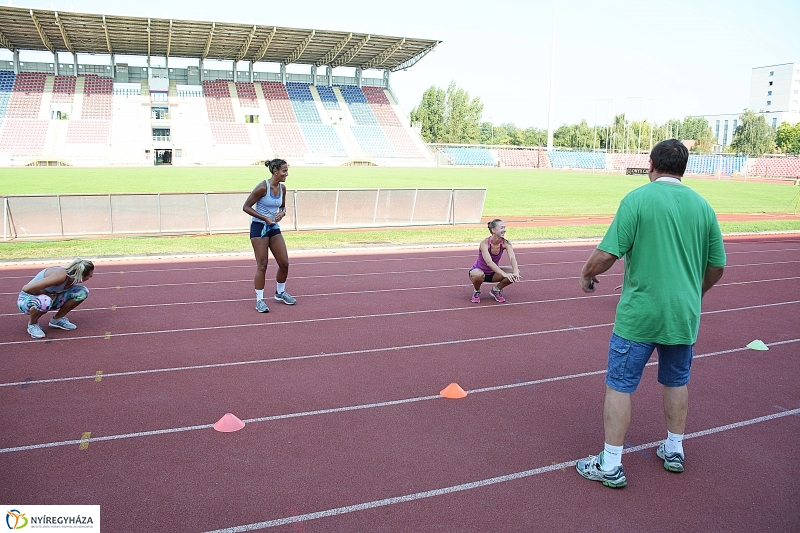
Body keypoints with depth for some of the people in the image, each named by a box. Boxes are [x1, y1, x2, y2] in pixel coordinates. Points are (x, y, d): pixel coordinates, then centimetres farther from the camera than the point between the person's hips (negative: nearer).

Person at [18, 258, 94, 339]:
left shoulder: (73, 277, -10)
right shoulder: (61, 275, -34)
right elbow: (26, 289, -34)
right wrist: (47, 294, -22)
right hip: (27, 300, -7)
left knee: (82, 292, -9)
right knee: (45, 301, -43)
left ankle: (57, 319, 8)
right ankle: (32, 324, -9)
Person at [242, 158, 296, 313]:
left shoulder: (282, 188, 2)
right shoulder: (263, 187, -18)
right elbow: (246, 207, -14)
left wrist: (282, 213, -6)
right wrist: (265, 218, -20)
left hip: (274, 228, 7)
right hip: (259, 227, -7)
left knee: (284, 263, 5)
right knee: (262, 265, -5)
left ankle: (280, 293, 27)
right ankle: (259, 300, 6)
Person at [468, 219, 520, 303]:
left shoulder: (506, 243, -16)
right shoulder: (485, 243, -28)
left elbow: (512, 258, -30)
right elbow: (489, 262, -41)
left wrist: (516, 272, -50)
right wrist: (504, 274, -52)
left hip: (493, 273, 5)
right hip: (479, 270, -4)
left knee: (513, 275, -21)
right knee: (478, 275, -41)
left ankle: (496, 290, 5)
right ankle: (476, 292, -7)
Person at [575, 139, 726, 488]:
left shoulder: (637, 199, -11)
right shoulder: (702, 206, 4)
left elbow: (607, 254, -17)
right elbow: (717, 266, 9)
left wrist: (587, 275, 2)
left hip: (639, 314, -5)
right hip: (684, 315, 5)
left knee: (619, 385, 4)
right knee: (677, 382, 22)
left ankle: (610, 466, 10)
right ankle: (674, 451, 36)